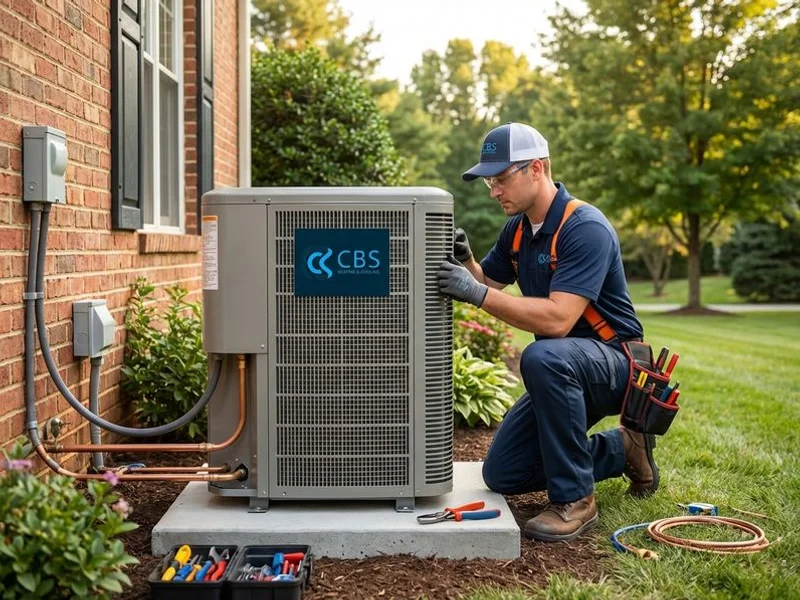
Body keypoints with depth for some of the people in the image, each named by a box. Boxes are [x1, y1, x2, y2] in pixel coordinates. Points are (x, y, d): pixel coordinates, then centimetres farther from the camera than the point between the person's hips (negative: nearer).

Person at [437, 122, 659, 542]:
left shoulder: (586, 228, -23)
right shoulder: (517, 229, 3)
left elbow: (558, 319, -33)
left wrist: (478, 294, -35)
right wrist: (466, 262, -8)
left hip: (616, 364, -8)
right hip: (563, 378, 9)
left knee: (543, 358, -40)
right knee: (501, 475, 4)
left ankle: (574, 499, -23)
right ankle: (621, 450, 19)